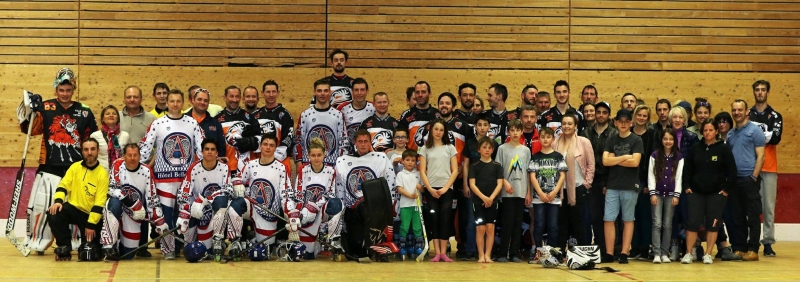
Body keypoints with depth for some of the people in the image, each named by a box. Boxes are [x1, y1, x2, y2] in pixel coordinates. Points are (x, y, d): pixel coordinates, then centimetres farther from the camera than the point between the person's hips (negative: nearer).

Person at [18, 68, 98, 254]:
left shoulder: (84, 112, 9)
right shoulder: (45, 107, 4)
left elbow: (92, 138, 18)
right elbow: (30, 128, -5)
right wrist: (29, 109, -17)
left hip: (77, 168, 2)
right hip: (49, 167, -2)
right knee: (40, 205, -7)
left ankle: (76, 243, 20)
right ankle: (36, 241, 10)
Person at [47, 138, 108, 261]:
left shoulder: (102, 173, -11)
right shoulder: (75, 167, 2)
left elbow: (99, 202, -14)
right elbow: (63, 185, -2)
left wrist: (91, 223, -19)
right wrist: (58, 200, -24)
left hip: (91, 214, -3)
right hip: (74, 208, 3)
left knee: (90, 250, -15)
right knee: (54, 213, -27)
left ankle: (90, 244, 25)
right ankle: (65, 247, -9)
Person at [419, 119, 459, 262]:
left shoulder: (450, 148, 6)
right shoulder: (425, 148, 7)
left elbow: (455, 171, 3)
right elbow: (422, 171, 2)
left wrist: (446, 187, -8)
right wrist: (430, 189, -9)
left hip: (446, 188, 0)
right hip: (431, 189, 0)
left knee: (445, 219, -3)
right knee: (434, 219, -1)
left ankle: (443, 253, -2)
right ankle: (437, 253, 0)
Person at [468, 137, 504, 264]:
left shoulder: (497, 166, 7)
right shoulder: (474, 166, 4)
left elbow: (499, 184, 1)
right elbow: (472, 184, -4)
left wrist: (491, 198, -13)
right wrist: (483, 197, -17)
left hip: (492, 201, 1)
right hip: (478, 201, -1)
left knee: (490, 228, 0)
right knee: (480, 228, -2)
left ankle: (488, 255, 4)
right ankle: (481, 255, 3)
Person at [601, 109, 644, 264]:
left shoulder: (636, 140, 1)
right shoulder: (611, 140, 10)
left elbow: (634, 162, -12)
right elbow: (605, 161, -1)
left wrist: (614, 160, -5)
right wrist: (624, 157, -9)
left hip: (630, 186, -3)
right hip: (612, 186, 3)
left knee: (628, 220, 3)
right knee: (608, 219, -2)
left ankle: (624, 253, 5)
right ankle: (609, 253, 3)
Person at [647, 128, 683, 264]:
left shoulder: (679, 157, 5)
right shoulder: (655, 155, 3)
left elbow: (679, 177, 3)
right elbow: (651, 175, 1)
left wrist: (677, 195, -4)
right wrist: (652, 193, -7)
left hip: (671, 194, 1)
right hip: (657, 193, -1)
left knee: (667, 224, 3)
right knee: (657, 223, -7)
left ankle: (664, 253, 7)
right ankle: (656, 254, -10)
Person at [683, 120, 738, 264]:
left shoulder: (724, 148, -2)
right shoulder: (696, 148, 6)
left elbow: (731, 171, -2)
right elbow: (688, 169, 10)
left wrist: (726, 189, -7)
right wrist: (687, 187, 1)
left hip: (717, 193, -2)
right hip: (696, 193, 2)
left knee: (713, 223, 2)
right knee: (693, 222, -3)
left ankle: (708, 254, 9)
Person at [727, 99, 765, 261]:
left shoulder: (755, 130, -2)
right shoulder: (730, 134, 15)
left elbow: (760, 156, -7)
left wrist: (754, 177, -14)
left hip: (749, 179, -6)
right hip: (733, 180, 6)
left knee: (753, 216, -2)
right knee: (737, 217, 8)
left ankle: (753, 249, 0)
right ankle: (739, 248, 13)